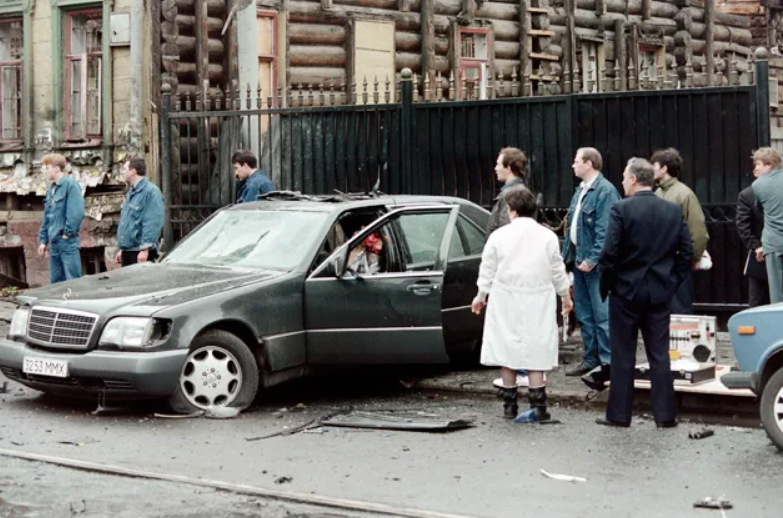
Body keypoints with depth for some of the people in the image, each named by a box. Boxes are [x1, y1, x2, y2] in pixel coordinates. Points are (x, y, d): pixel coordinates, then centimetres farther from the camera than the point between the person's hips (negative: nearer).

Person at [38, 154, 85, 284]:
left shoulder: (70, 185, -11)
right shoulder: (51, 188, 15)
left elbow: (77, 213, -18)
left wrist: (67, 233, -14)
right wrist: (43, 240, 16)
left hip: (67, 241, -9)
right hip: (54, 242, 9)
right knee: (55, 281, 11)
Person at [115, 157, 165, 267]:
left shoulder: (151, 191, -12)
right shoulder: (131, 193, 19)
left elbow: (153, 224, -19)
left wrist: (145, 249, -23)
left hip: (141, 253, -10)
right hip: (127, 252, 10)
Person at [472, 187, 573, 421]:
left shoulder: (499, 236, -4)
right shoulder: (547, 236, -2)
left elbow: (488, 269, 3)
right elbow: (557, 270, 5)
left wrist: (481, 295, 17)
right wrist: (565, 296, 20)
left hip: (506, 302, 0)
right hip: (537, 303, 1)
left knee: (507, 349, 8)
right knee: (535, 350, 3)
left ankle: (510, 404, 13)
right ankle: (538, 404, -4)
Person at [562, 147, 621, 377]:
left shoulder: (605, 191, -13)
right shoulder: (580, 190, 16)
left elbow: (605, 231, -19)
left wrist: (592, 259, -22)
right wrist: (569, 253, 14)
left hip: (595, 263, -10)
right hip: (579, 260, 10)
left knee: (602, 314, -7)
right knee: (584, 313, 14)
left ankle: (607, 361, -3)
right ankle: (591, 359, 22)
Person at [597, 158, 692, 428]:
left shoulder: (621, 209, -12)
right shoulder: (674, 210, 1)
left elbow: (609, 253, -16)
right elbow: (687, 252, 1)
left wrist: (606, 284, -2)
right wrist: (672, 281, 10)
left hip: (626, 291, -3)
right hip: (660, 292, 3)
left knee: (623, 355, 6)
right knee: (660, 355, 9)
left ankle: (619, 414, 11)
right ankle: (665, 414, 10)